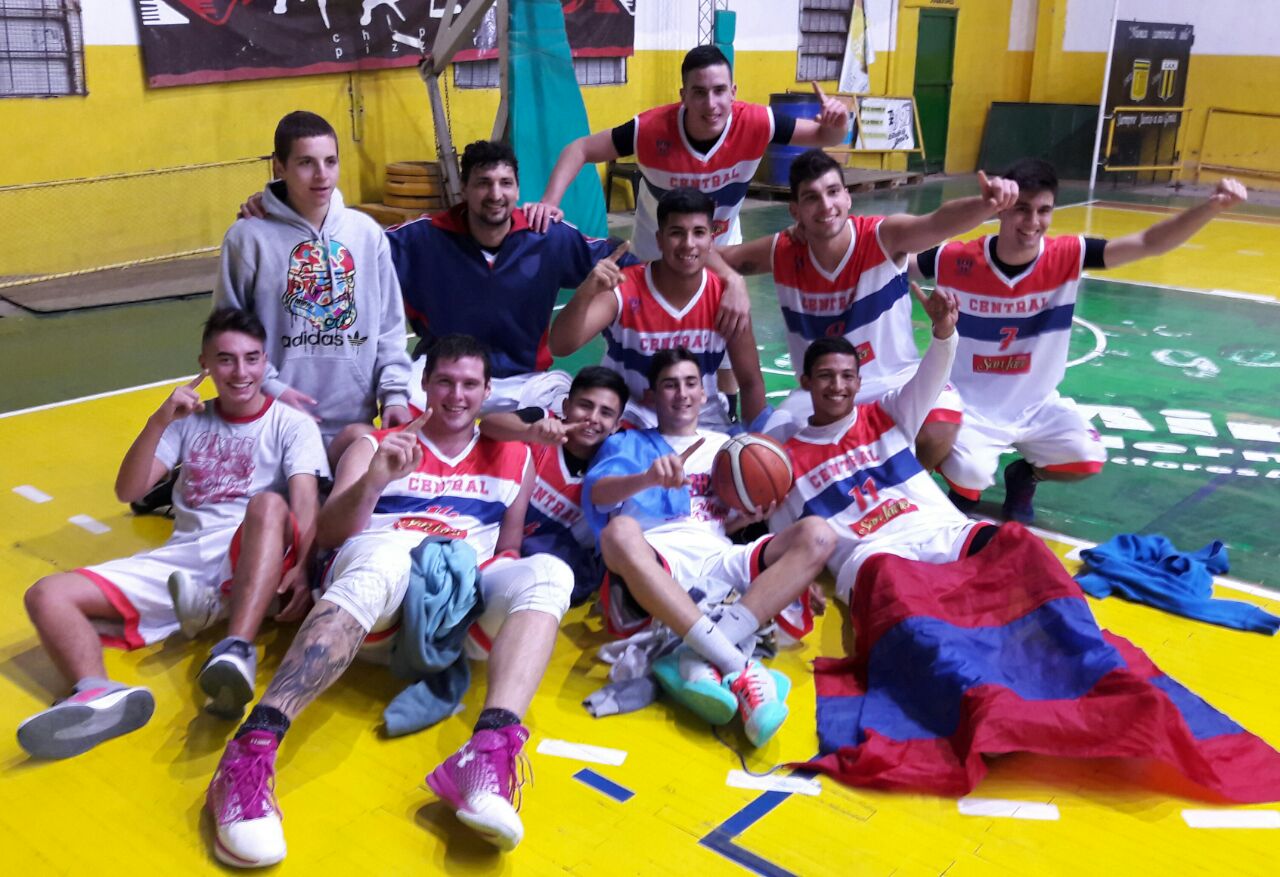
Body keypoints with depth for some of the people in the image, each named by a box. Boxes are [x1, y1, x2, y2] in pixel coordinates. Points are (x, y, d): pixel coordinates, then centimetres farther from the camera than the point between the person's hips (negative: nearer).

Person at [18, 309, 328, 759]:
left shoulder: (293, 425, 8)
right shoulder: (189, 421, 19)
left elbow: (305, 503, -8)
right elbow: (128, 491, 10)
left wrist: (301, 567, -27)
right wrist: (159, 421, -5)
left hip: (254, 561, -4)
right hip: (182, 561, 4)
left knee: (269, 503, -36)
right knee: (48, 595, -15)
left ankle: (236, 652, -51)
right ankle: (99, 694, -46)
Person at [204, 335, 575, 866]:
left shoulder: (513, 458, 24)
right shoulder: (376, 445, 19)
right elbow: (327, 536, 7)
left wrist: (508, 575, -1)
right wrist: (374, 480, -12)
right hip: (377, 561, -2)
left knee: (549, 572, -29)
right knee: (386, 557, -39)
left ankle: (490, 750, -50)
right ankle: (253, 748, -52)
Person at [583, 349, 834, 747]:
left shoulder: (726, 445, 29)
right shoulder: (628, 442, 19)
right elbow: (596, 493, -3)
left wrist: (752, 515, 2)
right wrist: (647, 478, -24)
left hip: (718, 559, 3)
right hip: (656, 562, -3)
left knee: (816, 535, -20)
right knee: (620, 531, -38)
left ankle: (701, 659, -37)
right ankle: (740, 667, -45)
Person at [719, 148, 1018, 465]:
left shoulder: (884, 237, -16)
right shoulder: (782, 254, -8)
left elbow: (938, 223, -35)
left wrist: (985, 203, -57)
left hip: (896, 379, -2)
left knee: (937, 432, -32)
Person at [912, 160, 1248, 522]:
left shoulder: (1067, 257, -13)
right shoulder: (955, 261, -18)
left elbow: (1149, 243, -18)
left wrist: (1212, 206, -32)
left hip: (1037, 405, 3)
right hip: (969, 405, -3)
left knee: (1088, 459, -17)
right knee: (972, 473, -28)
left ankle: (1024, 475, 18)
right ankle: (964, 487, 13)